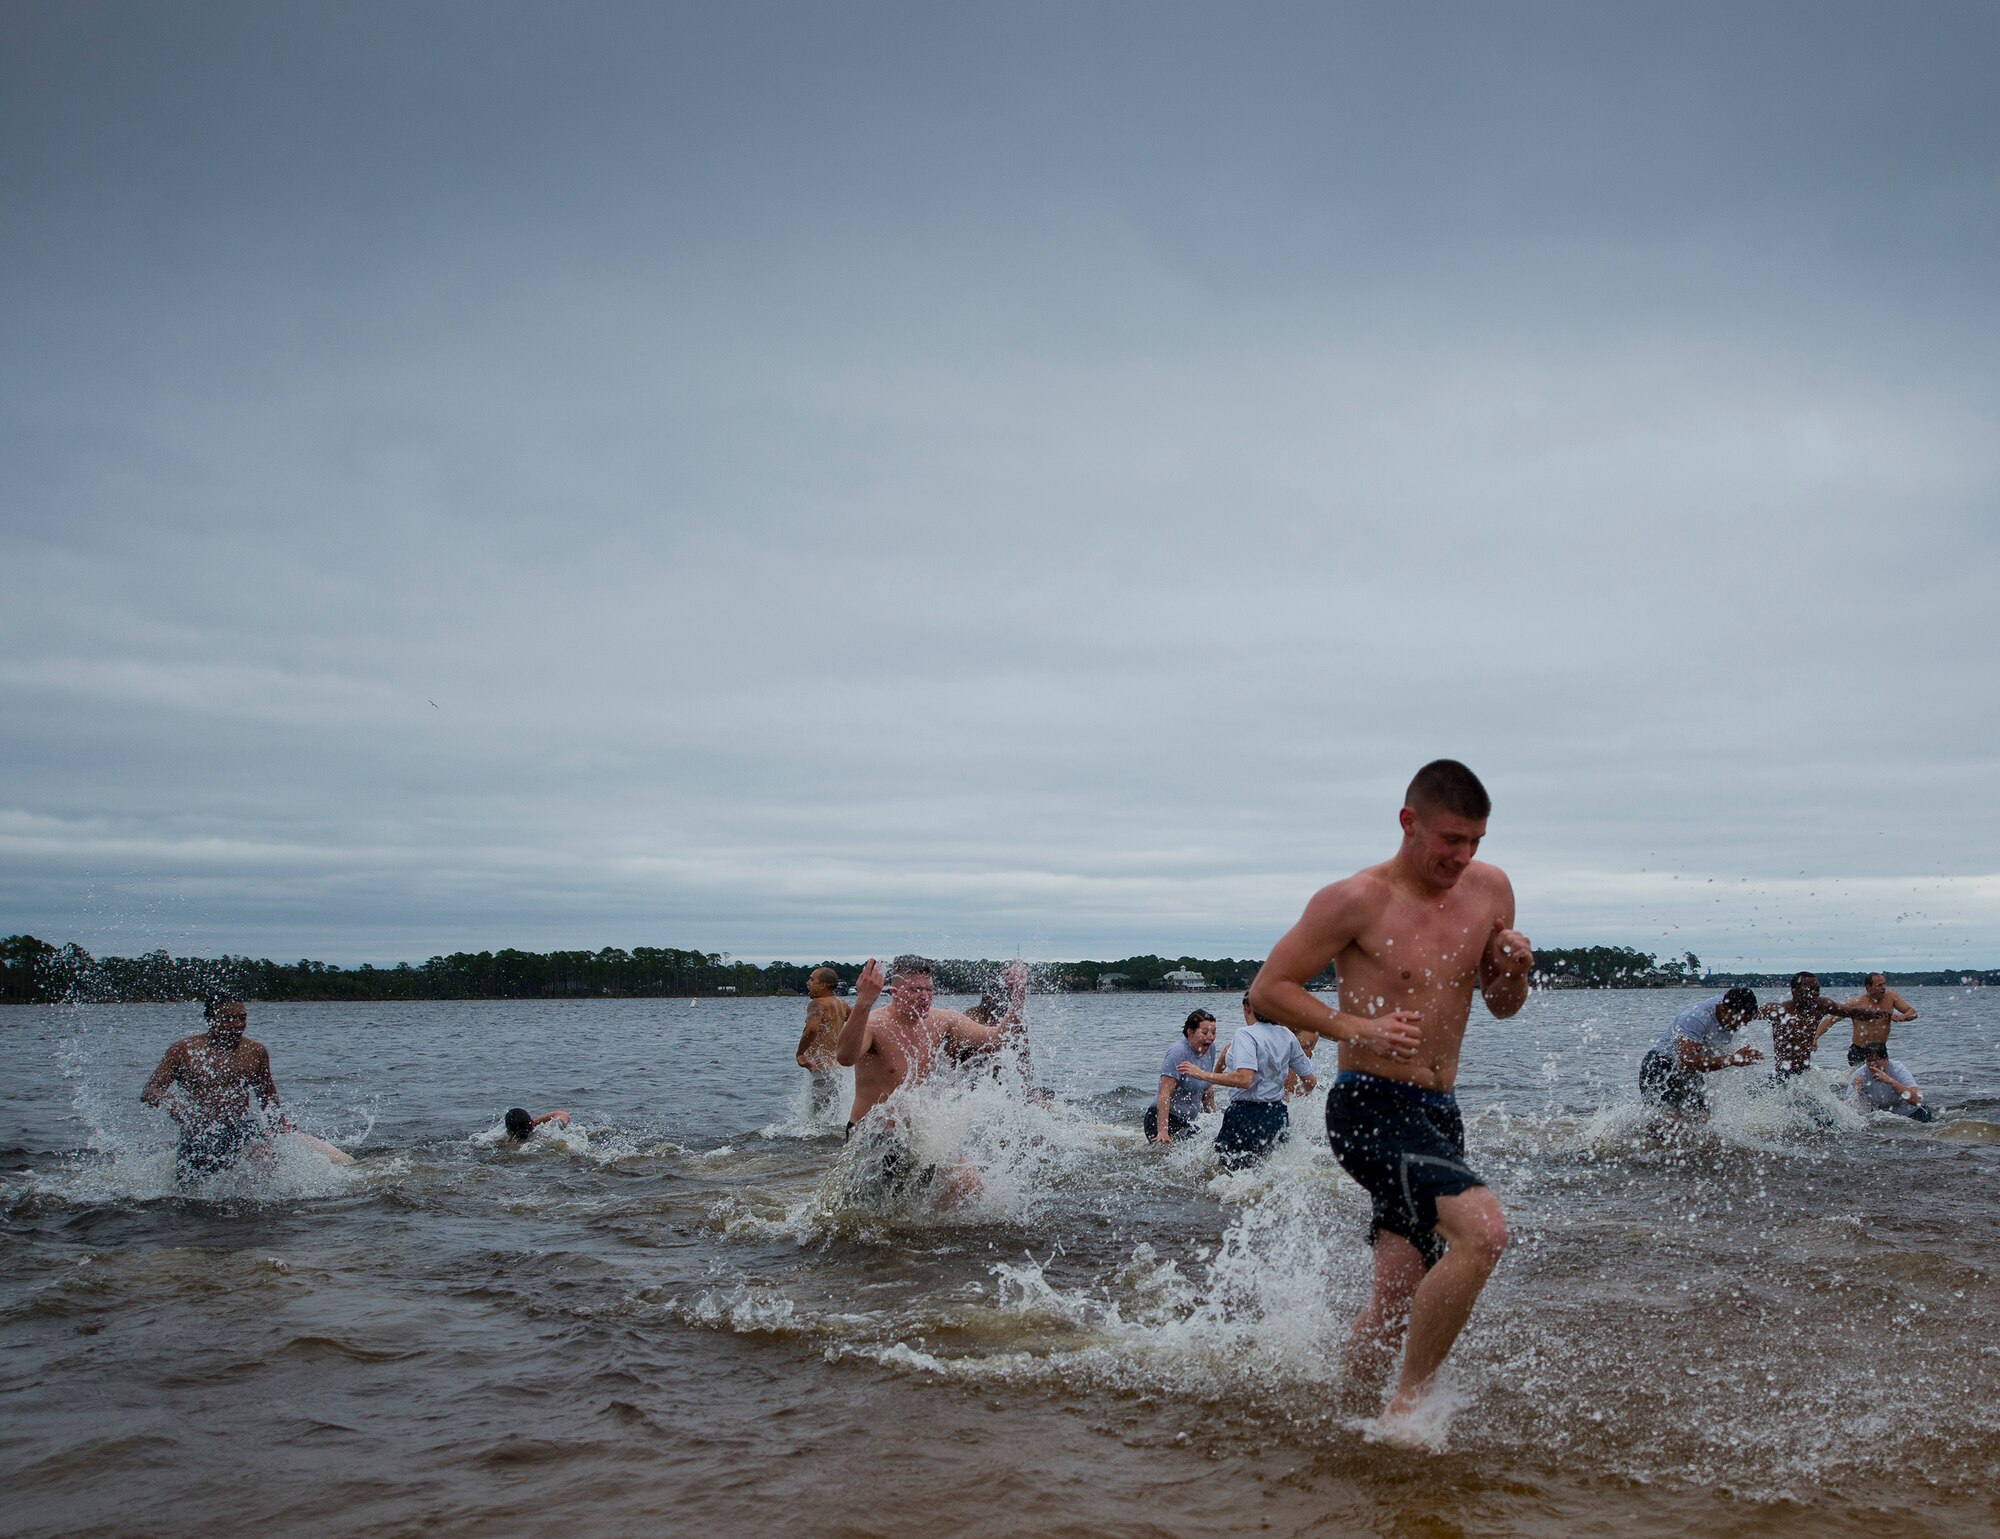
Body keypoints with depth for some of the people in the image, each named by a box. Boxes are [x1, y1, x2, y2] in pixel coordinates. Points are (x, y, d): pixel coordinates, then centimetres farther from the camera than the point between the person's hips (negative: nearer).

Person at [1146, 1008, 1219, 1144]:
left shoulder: (1210, 1048, 5)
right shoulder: (1178, 1053, -20)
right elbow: (1164, 1093, -26)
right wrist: (1162, 1131, -33)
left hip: (1186, 1122, 9)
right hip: (1163, 1119, -8)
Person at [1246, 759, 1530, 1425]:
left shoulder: (1490, 890, 7)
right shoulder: (1356, 901, -11)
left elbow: (1502, 1006, 18)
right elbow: (1268, 989, -8)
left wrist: (1514, 970, -4)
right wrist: (1355, 1028, -20)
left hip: (1437, 1115, 7)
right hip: (1370, 1108, -7)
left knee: (1398, 1306, 9)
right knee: (1483, 1230, -27)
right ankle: (1405, 1407, -11)